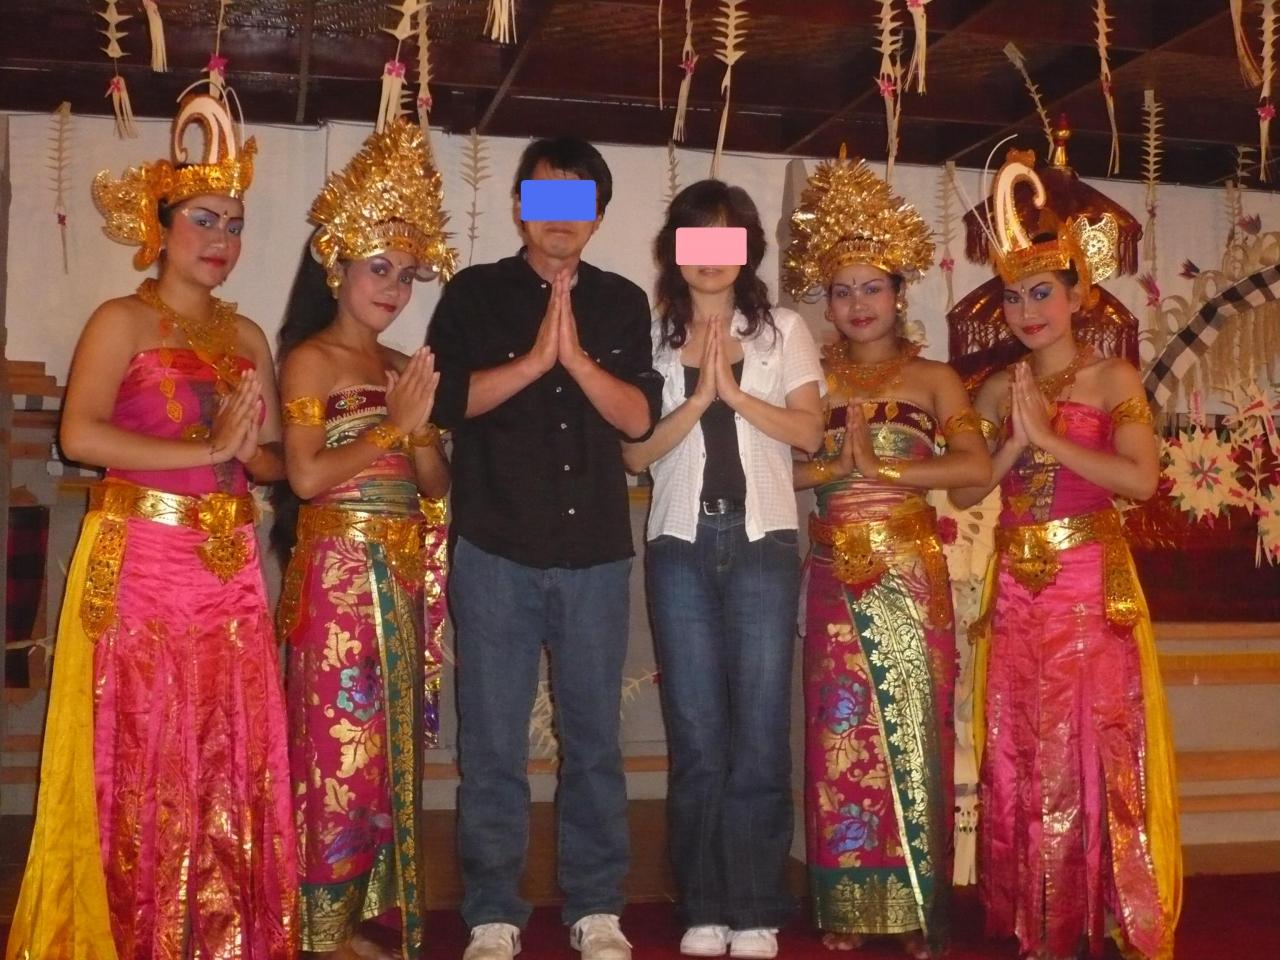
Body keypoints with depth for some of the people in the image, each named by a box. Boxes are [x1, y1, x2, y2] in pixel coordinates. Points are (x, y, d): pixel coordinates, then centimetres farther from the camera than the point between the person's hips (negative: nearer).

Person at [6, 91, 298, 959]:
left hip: (229, 569, 5)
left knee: (233, 761, 6)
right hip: (139, 564, -5)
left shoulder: (247, 337, 14)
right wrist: (204, 450, -17)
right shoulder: (122, 322, -3)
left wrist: (250, 452, -8)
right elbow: (81, 435, -18)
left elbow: (276, 460, 14)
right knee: (143, 764, 1)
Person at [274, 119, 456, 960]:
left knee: (390, 742, 9)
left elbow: (437, 485, 10)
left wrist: (419, 424, -7)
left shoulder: (402, 367, 14)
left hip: (400, 574, 7)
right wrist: (394, 424, -12)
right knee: (339, 742, -4)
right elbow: (307, 475, -15)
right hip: (339, 569, -7)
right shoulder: (310, 358, -4)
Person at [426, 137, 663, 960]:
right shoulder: (475, 294, 5)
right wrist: (535, 358, -13)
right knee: (493, 744, 3)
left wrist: (577, 358, -14)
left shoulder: (622, 303, 10)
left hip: (596, 554, 2)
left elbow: (641, 416, -1)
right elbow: (446, 399, -7)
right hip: (496, 553, -2)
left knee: (594, 738, 8)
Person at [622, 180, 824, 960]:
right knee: (696, 732, 3)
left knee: (760, 728, -1)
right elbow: (636, 451, 1)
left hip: (764, 542, 0)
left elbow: (809, 432, -1)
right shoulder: (651, 334, 9)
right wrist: (697, 398, -12)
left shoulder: (785, 330, 10)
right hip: (682, 544, 1)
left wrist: (735, 391, -11)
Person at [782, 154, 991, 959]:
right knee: (841, 734, 2)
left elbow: (979, 467, -9)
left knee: (912, 729, 2)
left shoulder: (932, 378, 5)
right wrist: (835, 469, -16)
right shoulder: (814, 378, 8)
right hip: (836, 574, 1)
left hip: (911, 573, -1)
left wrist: (884, 469, -13)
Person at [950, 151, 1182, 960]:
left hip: (1093, 584, -4)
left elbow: (1141, 479, -14)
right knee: (1019, 755, 6)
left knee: (1096, 748, -3)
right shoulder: (998, 391, 11)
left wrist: (1050, 440, -15)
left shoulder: (1114, 379, 0)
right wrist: (1015, 443, -10)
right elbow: (966, 491, 4)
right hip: (1016, 589, 4)